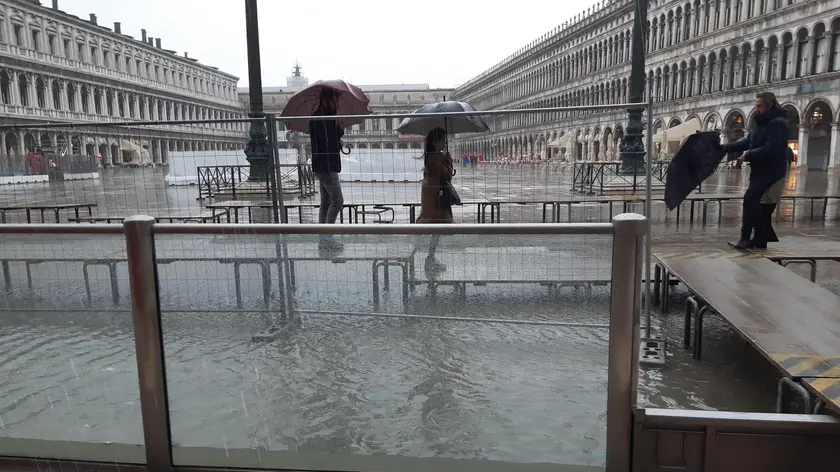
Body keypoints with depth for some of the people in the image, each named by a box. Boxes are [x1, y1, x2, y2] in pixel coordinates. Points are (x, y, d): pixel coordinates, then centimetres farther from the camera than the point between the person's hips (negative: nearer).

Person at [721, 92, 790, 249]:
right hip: (760, 171, 10)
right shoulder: (762, 122, 17)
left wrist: (748, 155, -21)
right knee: (757, 203, 12)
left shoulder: (778, 123, -16)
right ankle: (760, 239, 20)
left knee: (750, 199, -19)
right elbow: (747, 140, 13)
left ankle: (746, 236, -14)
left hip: (771, 171, -10)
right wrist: (728, 147, -2)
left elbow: (771, 149, -26)